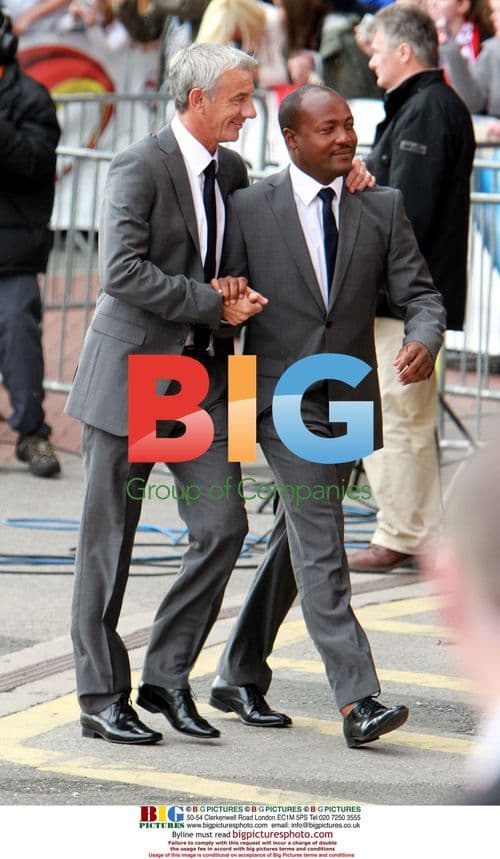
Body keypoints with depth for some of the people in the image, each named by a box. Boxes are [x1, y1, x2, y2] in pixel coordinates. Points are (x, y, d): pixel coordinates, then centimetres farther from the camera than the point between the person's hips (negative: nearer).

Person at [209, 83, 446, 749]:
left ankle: (240, 676, 29)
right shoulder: (249, 208, -3)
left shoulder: (382, 208, 5)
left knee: (297, 544, 14)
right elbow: (225, 303, 2)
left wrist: (424, 340, -20)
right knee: (320, 546, -14)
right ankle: (357, 701, -20)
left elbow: (418, 293, 1)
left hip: (350, 401, 4)